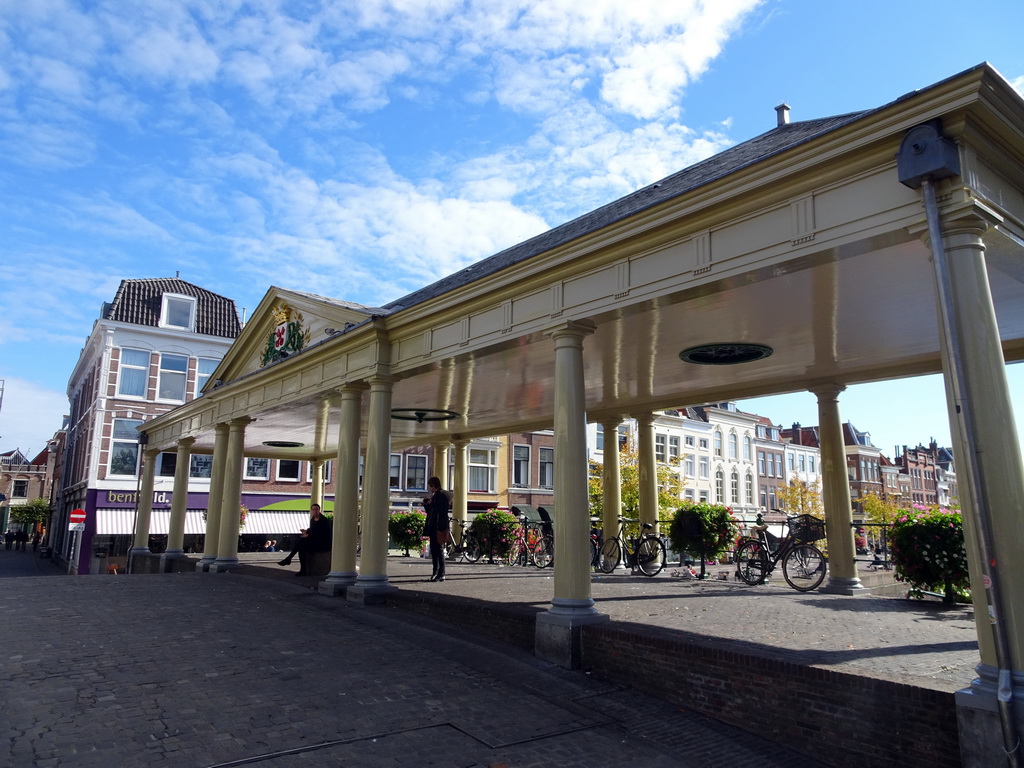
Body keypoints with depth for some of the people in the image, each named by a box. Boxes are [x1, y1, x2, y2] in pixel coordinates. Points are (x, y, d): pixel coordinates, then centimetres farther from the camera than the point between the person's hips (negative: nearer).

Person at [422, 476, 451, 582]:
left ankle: (441, 574, -1)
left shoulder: (442, 496, -12)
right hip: (433, 528, 9)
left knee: (439, 550, -6)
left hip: (439, 528, -9)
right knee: (433, 551, 11)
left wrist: (441, 529, -23)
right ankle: (436, 573, 18)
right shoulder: (434, 496, 16)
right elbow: (429, 512, 21)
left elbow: (442, 513, -19)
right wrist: (427, 503, 6)